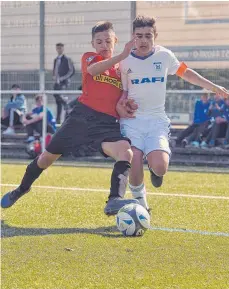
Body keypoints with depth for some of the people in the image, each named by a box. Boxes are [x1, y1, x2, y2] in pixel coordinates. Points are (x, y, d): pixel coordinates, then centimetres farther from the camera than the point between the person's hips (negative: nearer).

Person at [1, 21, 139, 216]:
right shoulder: (89, 58, 6)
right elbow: (92, 69, -19)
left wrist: (122, 106, -4)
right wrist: (122, 55, -30)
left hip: (107, 123, 1)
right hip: (82, 116, -1)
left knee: (126, 152, -30)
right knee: (49, 156, 12)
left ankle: (114, 201, -43)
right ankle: (22, 189, 39)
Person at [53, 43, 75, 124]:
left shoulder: (67, 59, -3)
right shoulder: (55, 60, 17)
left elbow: (72, 71, -9)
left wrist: (63, 78, -15)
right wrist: (54, 76, 7)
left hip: (64, 82, -7)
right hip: (57, 82, 7)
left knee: (57, 94, -29)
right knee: (58, 101, 5)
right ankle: (58, 119, 8)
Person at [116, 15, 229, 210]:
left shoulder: (164, 55, 2)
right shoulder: (125, 62, -1)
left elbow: (185, 72, 20)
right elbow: (122, 93, 8)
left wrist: (212, 87, 20)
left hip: (157, 120, 1)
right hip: (132, 121, -1)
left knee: (160, 167, -22)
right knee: (135, 170, -17)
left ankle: (154, 168, 18)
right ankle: (140, 204, 12)